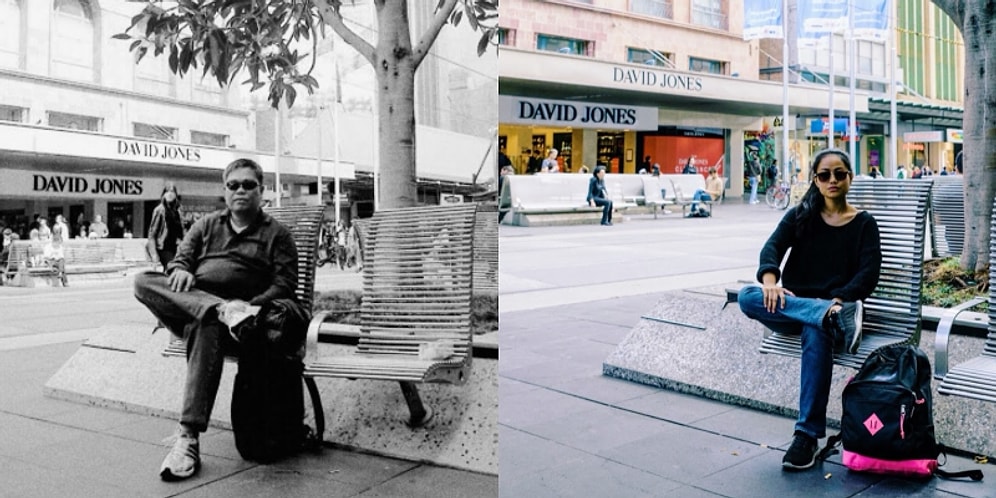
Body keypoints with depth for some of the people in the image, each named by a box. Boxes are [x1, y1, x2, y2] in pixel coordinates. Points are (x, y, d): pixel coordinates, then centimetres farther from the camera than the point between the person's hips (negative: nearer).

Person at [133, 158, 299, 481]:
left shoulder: (276, 234, 12)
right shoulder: (207, 225, 25)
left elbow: (285, 286, 2)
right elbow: (180, 257, 16)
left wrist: (250, 306, -17)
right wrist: (180, 270, -11)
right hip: (187, 307, 4)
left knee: (207, 326, -40)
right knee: (143, 281, -23)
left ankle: (189, 439, -43)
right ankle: (224, 310, -38)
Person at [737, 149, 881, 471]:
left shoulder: (864, 224, 11)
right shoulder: (800, 216, 15)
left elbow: (869, 274, -2)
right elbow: (773, 245, -4)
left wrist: (837, 300, -22)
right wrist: (770, 279, -27)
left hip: (834, 306, -2)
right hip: (792, 306, 2)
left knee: (816, 334, -39)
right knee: (748, 297, -30)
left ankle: (808, 435, -34)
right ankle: (836, 316, -38)